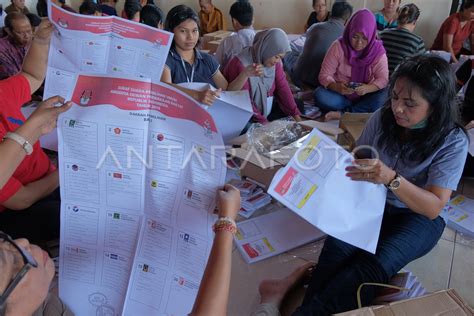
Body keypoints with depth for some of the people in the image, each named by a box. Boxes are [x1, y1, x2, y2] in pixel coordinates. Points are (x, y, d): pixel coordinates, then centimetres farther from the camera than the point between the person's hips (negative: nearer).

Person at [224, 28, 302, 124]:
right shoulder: (240, 64, -22)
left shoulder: (274, 61, -1)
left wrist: (296, 115, -7)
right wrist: (263, 122, -26)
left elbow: (283, 87, 0)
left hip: (268, 111, 7)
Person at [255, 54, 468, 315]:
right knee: (338, 247, -31)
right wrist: (350, 167, -17)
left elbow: (433, 208, -20)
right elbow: (358, 160, 8)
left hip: (417, 215, -2)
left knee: (376, 265, -33)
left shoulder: (453, 142, -14)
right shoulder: (382, 118, -6)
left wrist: (391, 178, -37)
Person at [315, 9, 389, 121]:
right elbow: (324, 75, -14)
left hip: (364, 96, 1)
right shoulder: (338, 46, -13)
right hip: (340, 93, 0)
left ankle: (342, 113, -26)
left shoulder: (377, 50, -10)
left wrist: (367, 88, -34)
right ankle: (361, 108, -17)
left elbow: (383, 79, -12)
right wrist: (336, 87, -36)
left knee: (383, 97, -29)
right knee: (320, 95, -29)